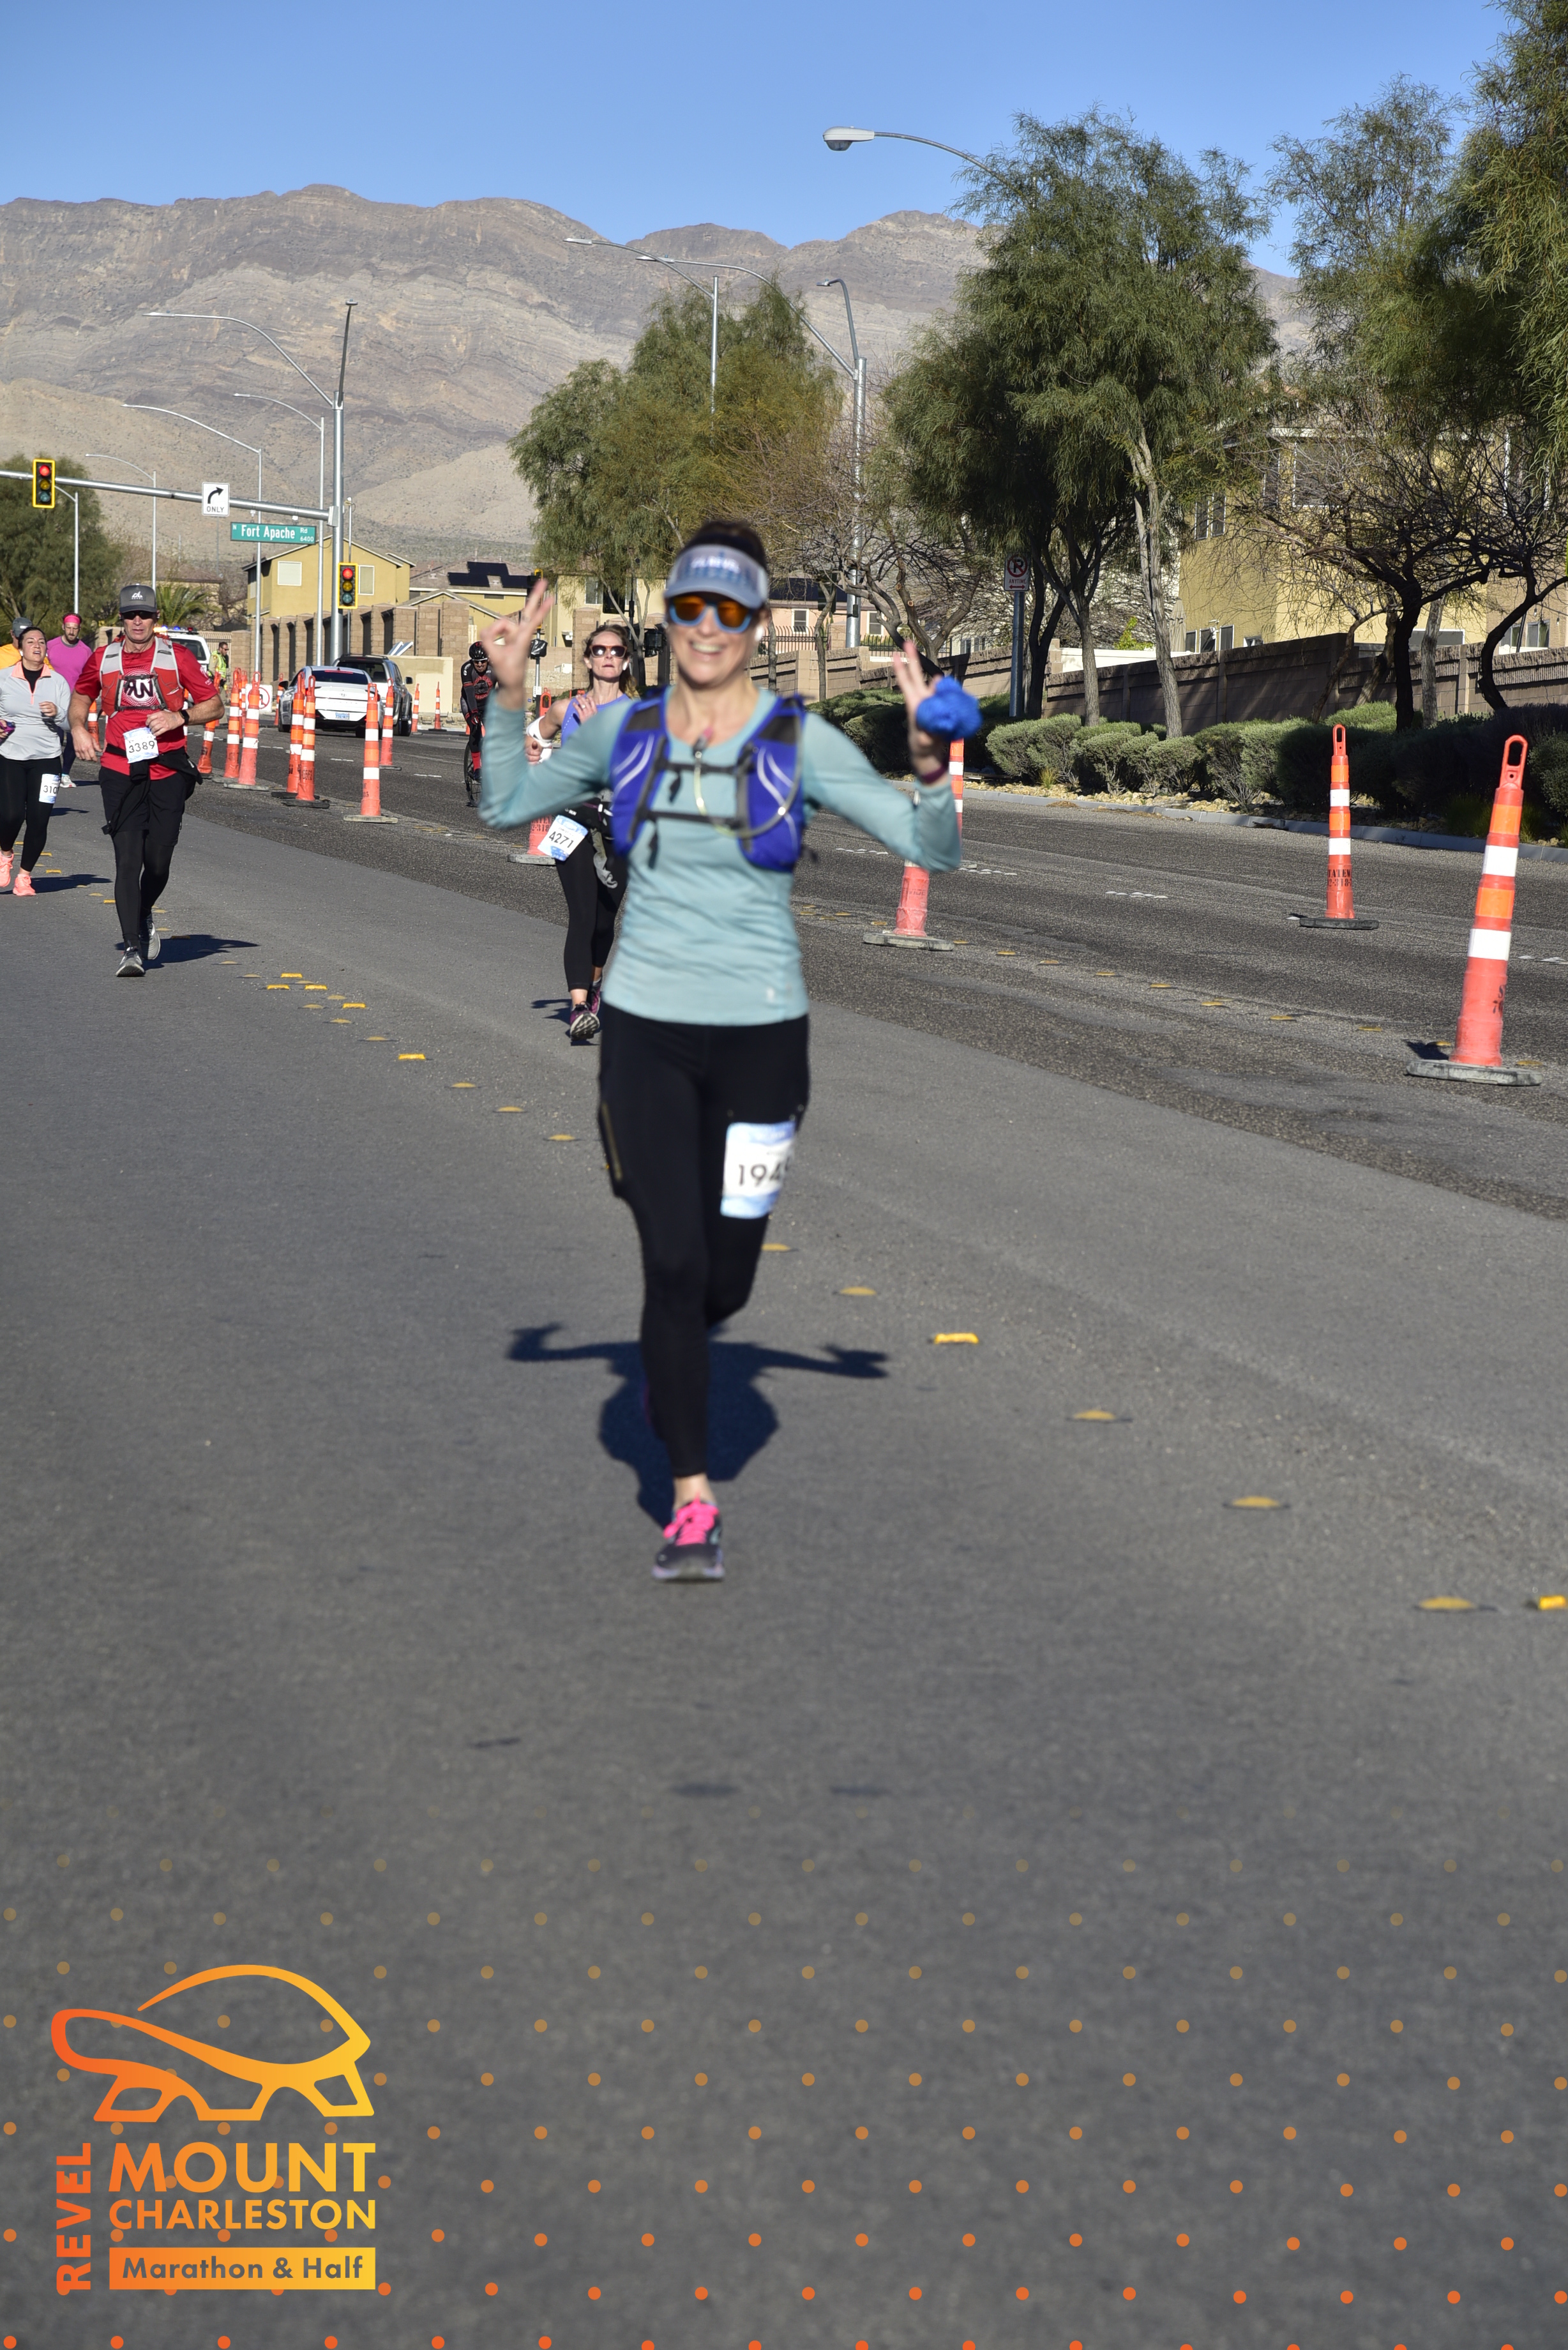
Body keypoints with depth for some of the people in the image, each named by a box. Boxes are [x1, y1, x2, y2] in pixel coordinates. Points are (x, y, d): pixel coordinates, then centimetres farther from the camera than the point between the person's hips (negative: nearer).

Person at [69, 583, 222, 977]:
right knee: (127, 859, -8)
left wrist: (180, 717, -11)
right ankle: (132, 948, -7)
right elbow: (81, 696, 26)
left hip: (168, 771, 0)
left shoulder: (178, 657, 2)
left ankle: (144, 917, 30)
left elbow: (214, 704, 6)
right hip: (120, 772, 1)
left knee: (159, 859, -1)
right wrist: (78, 729, 7)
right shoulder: (103, 660, 8)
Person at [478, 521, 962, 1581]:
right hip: (645, 1026, 1)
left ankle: (670, 1355, 47)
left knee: (725, 1278, 9)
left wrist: (931, 761, -25)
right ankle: (693, 1505, 4)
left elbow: (935, 851, -7)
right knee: (673, 1263, -8)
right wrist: (511, 693, 4)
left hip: (759, 1032, 0)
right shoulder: (625, 729, 2)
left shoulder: (802, 740, -5)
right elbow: (506, 806, 16)